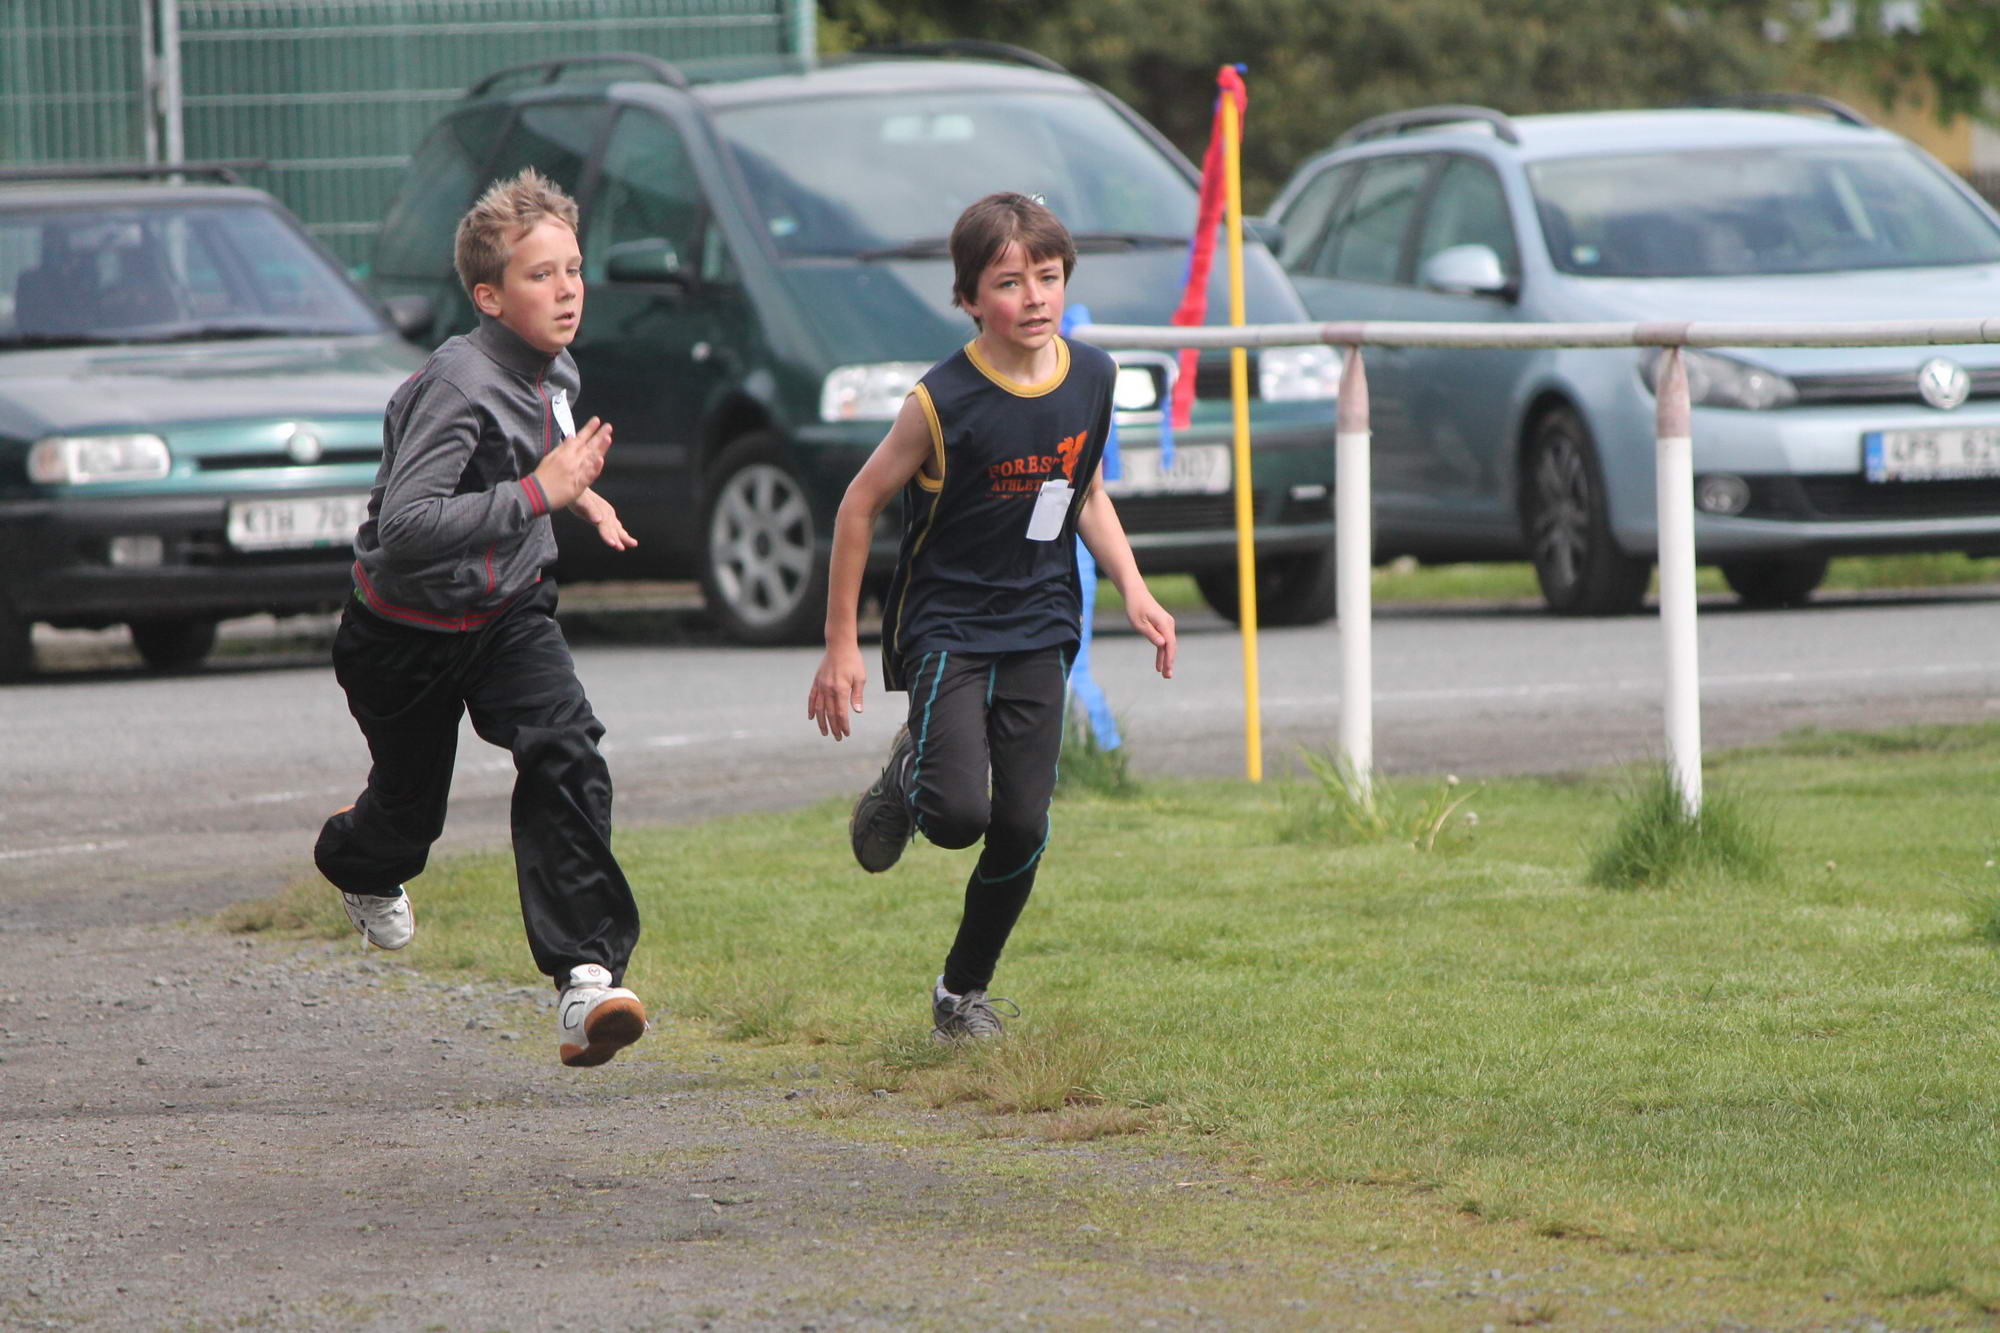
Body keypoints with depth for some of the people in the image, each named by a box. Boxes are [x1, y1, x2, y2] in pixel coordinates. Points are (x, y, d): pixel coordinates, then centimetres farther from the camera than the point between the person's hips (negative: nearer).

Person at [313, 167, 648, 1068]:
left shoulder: (553, 370, -2)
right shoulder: (459, 385, -27)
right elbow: (406, 526, -38)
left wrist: (578, 492, 10)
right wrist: (537, 494, -38)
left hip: (509, 608, 5)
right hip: (409, 630, -5)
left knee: (566, 755, -22)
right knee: (411, 807, 13)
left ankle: (588, 976, -28)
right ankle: (358, 862, 53)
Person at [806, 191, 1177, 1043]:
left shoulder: (1092, 380, 0)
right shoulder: (944, 402, -16)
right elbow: (860, 505, -7)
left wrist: (1132, 590, 2)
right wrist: (841, 645, -6)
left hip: (1040, 628, 4)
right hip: (945, 624, -4)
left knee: (1022, 827, -1)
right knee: (958, 816, -19)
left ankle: (965, 989, 20)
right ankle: (908, 777, 18)